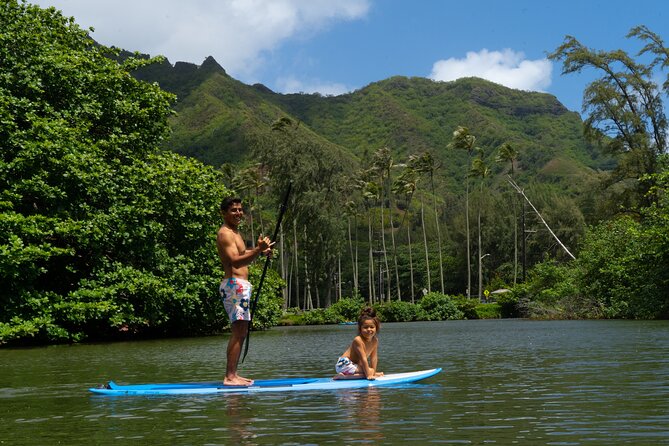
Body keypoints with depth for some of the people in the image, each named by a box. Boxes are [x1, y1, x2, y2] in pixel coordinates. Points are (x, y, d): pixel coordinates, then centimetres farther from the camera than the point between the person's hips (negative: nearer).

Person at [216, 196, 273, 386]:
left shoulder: (234, 233, 19)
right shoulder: (225, 233, -12)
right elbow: (236, 261, -25)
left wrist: (260, 251, 17)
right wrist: (258, 250, -35)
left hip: (240, 286, 11)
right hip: (234, 284, -11)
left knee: (240, 332, 11)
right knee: (238, 332, -13)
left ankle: (233, 375, 14)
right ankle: (230, 376, -14)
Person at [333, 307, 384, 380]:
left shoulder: (375, 341, -1)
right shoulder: (358, 340, -23)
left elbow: (374, 358, 1)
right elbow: (363, 359, -25)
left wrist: (374, 372, -5)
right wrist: (369, 374, -26)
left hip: (355, 365, 9)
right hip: (344, 364, -9)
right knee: (369, 371, -20)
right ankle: (344, 377, -20)